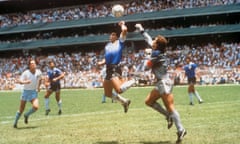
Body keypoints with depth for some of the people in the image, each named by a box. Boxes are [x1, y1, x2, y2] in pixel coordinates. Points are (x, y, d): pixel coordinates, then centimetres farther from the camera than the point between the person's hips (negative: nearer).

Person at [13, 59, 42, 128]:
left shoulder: (39, 72, -2)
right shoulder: (26, 73, -13)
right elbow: (20, 81, -21)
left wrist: (38, 87, 14)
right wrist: (25, 82, -40)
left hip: (34, 92, 2)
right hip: (26, 92, -2)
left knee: (36, 107, -20)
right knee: (21, 109, 4)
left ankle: (27, 115, 10)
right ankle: (15, 123, 25)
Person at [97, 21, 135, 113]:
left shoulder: (120, 42, 3)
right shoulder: (107, 46, 22)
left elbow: (124, 30, -12)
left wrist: (122, 24, 8)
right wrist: (102, 62, 5)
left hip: (115, 68, -8)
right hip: (108, 69, 8)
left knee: (119, 90, -22)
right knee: (108, 94, 9)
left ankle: (132, 81, 5)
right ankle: (124, 102, 27)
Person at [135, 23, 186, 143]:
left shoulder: (156, 55, -18)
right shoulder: (157, 51, 8)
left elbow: (146, 67, -7)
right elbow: (148, 39, 25)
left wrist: (148, 54, 6)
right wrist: (141, 30, 32)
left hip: (164, 83, -10)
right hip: (161, 83, 10)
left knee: (170, 108, -11)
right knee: (148, 101, 15)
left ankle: (181, 130, -12)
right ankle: (168, 116, 15)